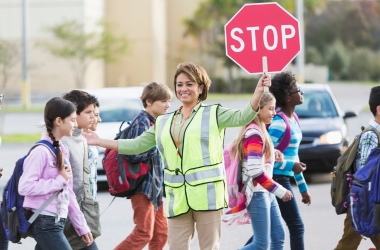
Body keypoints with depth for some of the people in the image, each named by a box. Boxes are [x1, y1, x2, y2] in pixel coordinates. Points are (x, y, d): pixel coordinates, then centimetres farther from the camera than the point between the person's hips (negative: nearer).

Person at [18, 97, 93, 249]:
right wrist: (60, 180, -17)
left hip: (57, 222, 9)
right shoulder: (41, 151, -14)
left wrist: (81, 226, 17)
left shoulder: (62, 150, 13)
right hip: (44, 223, -9)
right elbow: (25, 187, -22)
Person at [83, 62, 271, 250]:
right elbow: (136, 145, 20)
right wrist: (100, 142, 16)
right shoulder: (163, 122, 17)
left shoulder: (213, 114, 4)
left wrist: (258, 91, -27)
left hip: (206, 194, -4)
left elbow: (242, 117, -11)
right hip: (178, 198, 4)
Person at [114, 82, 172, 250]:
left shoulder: (156, 122, 15)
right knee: (144, 233, -11)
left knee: (161, 233, 9)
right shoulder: (142, 122, -14)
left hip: (156, 187, 9)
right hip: (144, 187, -9)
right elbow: (134, 154, -24)